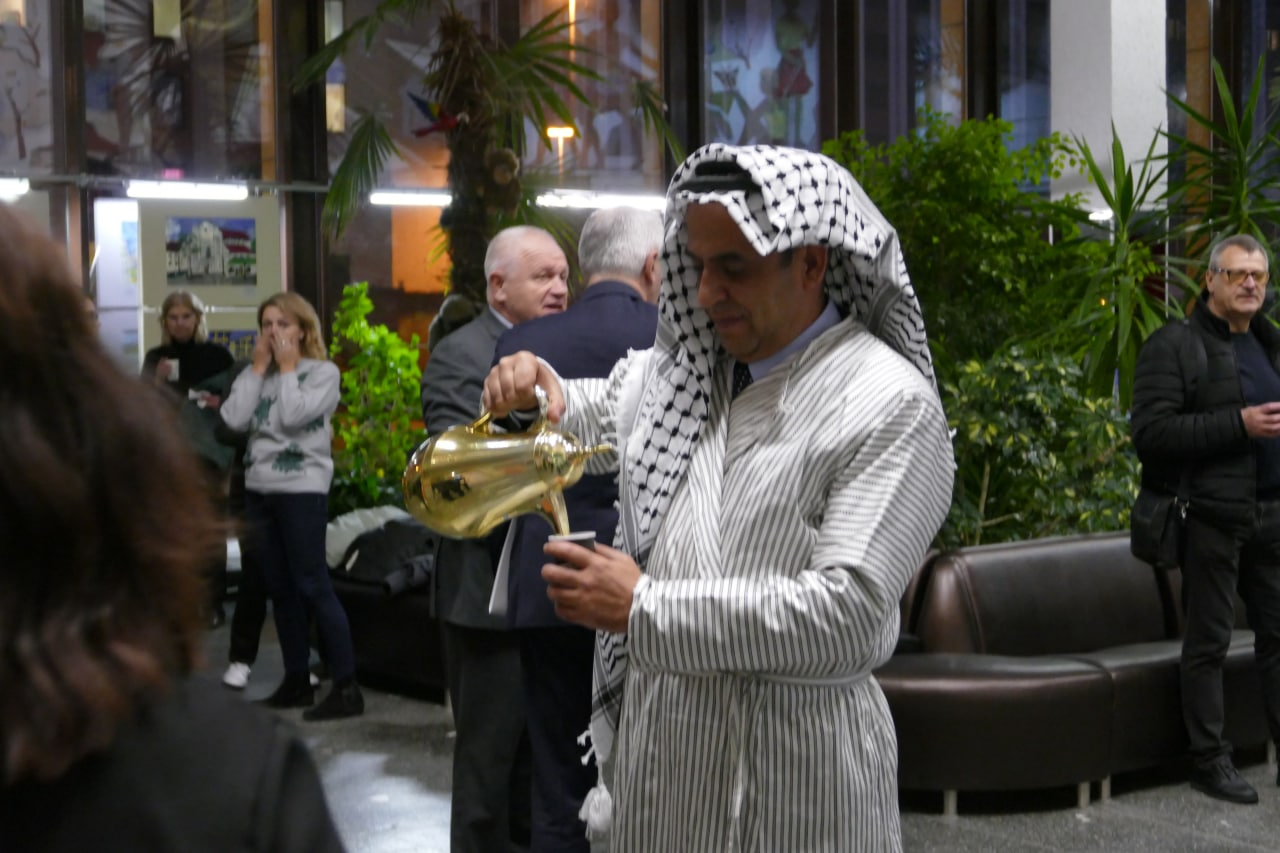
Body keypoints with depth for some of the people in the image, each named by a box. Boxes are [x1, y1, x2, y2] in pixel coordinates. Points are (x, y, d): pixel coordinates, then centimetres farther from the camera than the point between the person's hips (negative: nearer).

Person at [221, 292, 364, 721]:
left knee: (312, 585, -9)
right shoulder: (255, 374, 13)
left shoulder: (323, 372, -2)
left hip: (302, 489, -6)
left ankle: (347, 687, -6)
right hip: (258, 489, 6)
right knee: (280, 589, 9)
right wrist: (259, 367, 0)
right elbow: (234, 419, -3)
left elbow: (293, 416, -18)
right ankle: (297, 680, 19)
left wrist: (287, 367, -7)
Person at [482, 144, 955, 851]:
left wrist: (643, 607, -20)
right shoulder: (681, 368, 7)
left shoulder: (889, 404, -14)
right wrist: (537, 392, -1)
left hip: (788, 778, -6)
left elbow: (848, 613, -23)